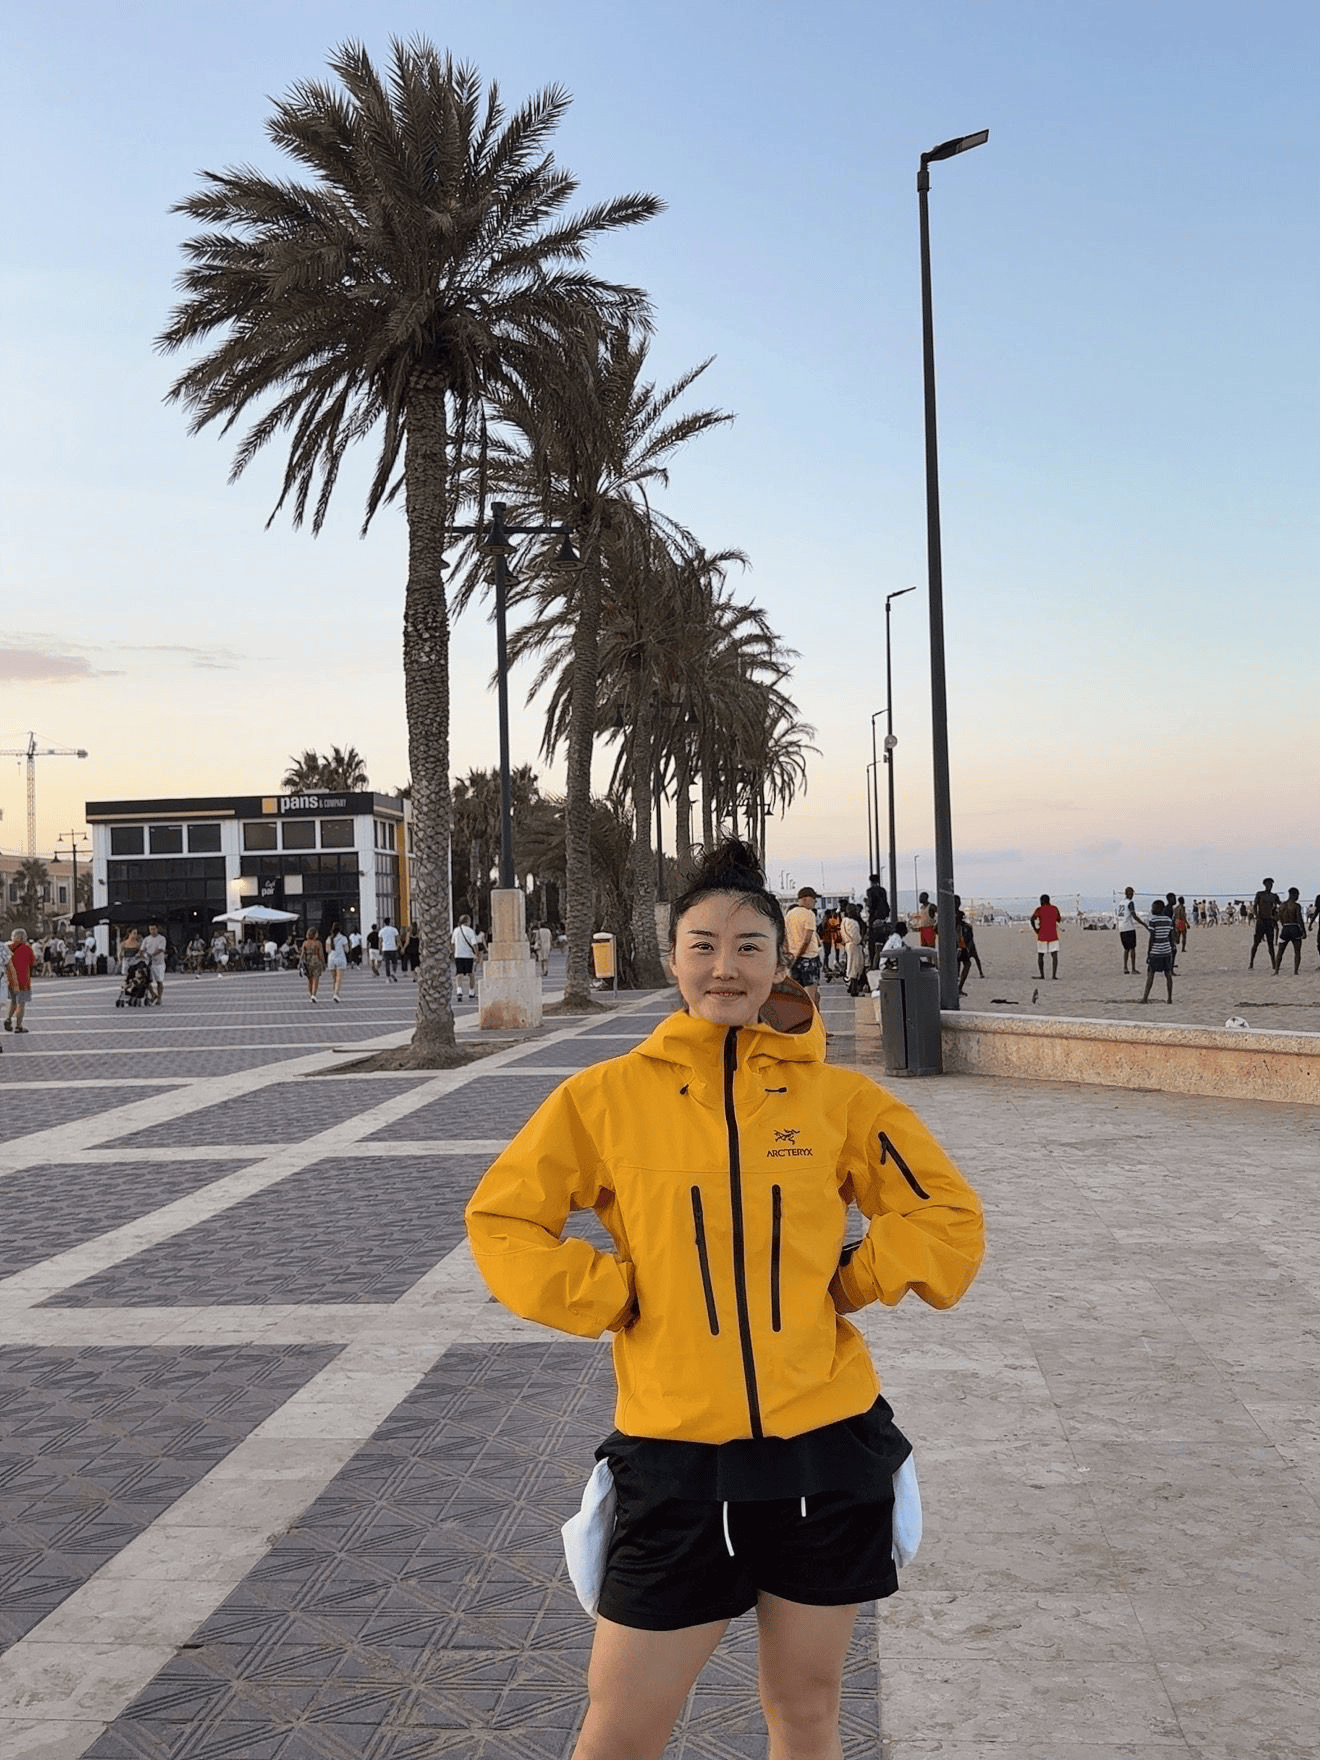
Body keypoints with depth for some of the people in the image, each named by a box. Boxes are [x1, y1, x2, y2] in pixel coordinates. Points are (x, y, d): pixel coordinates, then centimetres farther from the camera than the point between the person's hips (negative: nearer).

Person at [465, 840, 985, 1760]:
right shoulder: (609, 1096, -3)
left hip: (826, 1442, 1)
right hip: (676, 1450, -1)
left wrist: (850, 1280, -3)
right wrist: (609, 1299, -5)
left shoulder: (840, 1097, 0)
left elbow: (949, 1216, 9)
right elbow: (502, 1220, 3)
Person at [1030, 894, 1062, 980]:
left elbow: (1032, 919, -18)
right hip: (1053, 936, 1)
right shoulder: (1055, 908, 6)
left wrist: (1035, 929, -6)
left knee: (1040, 955, 13)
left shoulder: (1039, 909, -4)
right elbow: (1058, 919, 22)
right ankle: (1054, 975, -17)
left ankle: (1042, 975, 12)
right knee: (1054, 955, -4)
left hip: (1042, 936, -1)